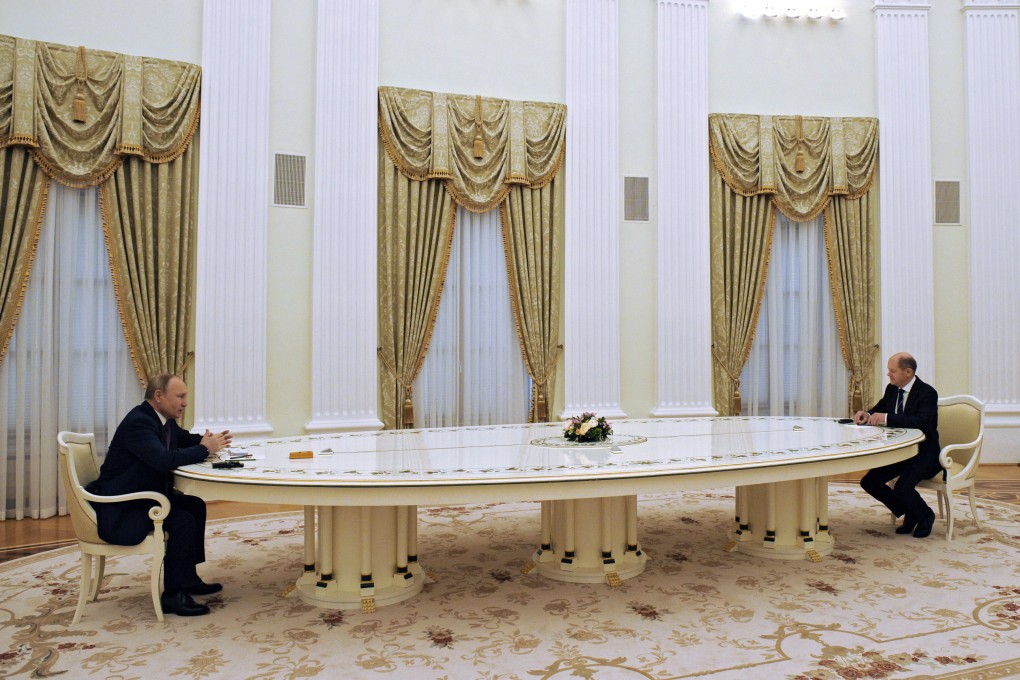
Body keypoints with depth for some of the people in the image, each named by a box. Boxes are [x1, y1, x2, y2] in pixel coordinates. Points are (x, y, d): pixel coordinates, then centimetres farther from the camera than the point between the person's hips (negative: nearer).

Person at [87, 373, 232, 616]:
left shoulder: (164, 420, 7)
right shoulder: (138, 422, -23)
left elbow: (186, 440, 19)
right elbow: (164, 460, -35)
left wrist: (209, 441, -4)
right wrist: (204, 449, -23)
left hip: (145, 496, 11)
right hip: (119, 511, -11)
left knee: (195, 506, 10)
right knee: (182, 520, -22)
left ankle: (189, 577, 18)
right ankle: (173, 595, -10)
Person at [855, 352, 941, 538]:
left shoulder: (927, 392, -17)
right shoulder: (891, 389, 6)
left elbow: (922, 422, -33)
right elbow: (879, 410, 18)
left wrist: (887, 418, -39)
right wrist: (867, 415, -6)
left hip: (924, 454, -8)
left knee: (902, 487, -28)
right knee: (869, 482, -6)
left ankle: (925, 516, 6)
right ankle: (910, 514, 15)